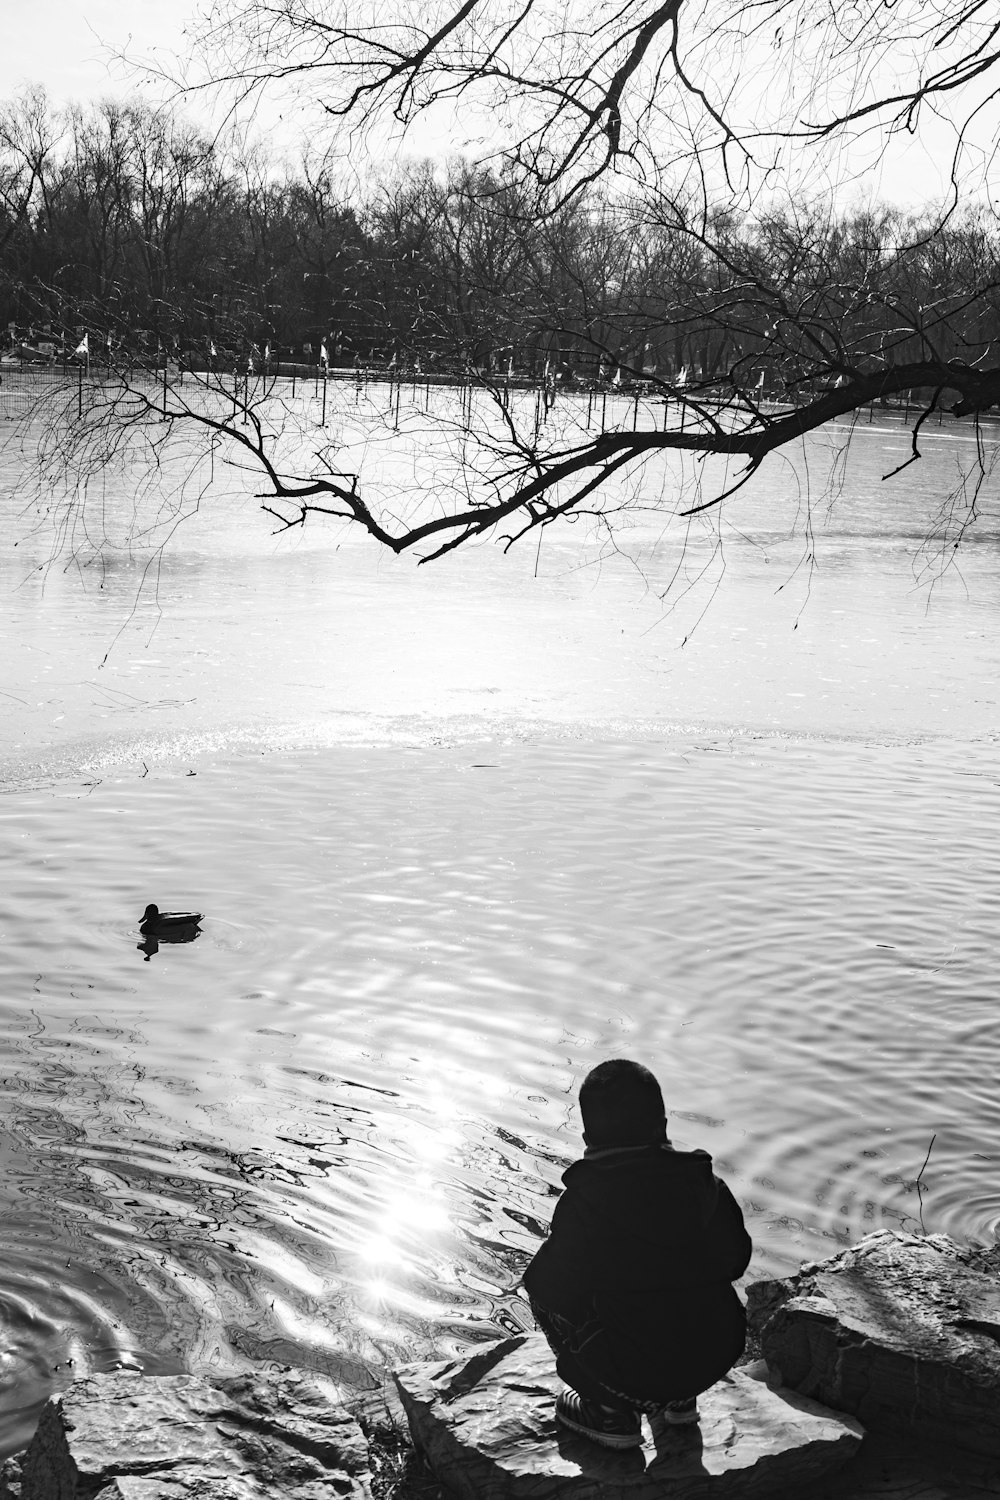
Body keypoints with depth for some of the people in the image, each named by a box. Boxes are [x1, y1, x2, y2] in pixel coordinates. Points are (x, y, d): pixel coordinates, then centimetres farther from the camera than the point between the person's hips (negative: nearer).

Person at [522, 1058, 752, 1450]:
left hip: (638, 1373, -5)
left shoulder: (585, 1202, -16)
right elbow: (735, 1260, 8)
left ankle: (611, 1413, 14)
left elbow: (546, 1282, -7)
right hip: (717, 1356, 5)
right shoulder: (705, 1183, -5)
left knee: (545, 1296, 14)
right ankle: (679, 1400, 28)